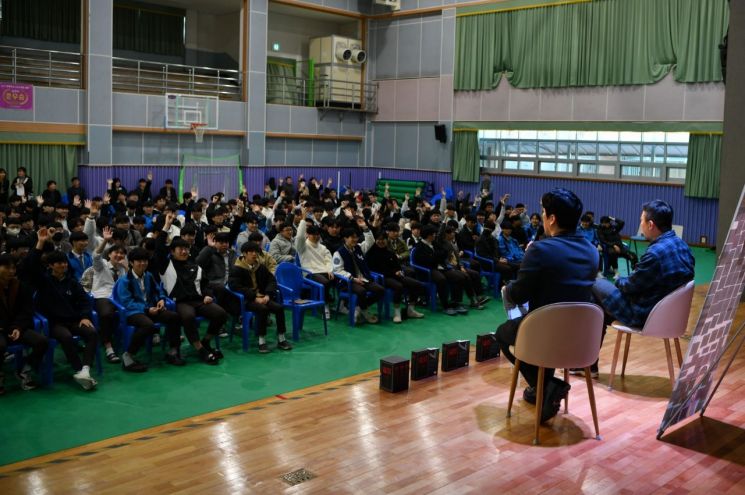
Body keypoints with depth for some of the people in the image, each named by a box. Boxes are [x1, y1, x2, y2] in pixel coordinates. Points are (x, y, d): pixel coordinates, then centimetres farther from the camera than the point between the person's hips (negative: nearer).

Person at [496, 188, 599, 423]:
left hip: (547, 333, -6)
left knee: (503, 332, 24)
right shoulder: (591, 251, 2)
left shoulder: (541, 249, -18)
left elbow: (518, 296, -13)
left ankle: (546, 386, 6)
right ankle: (542, 387, 37)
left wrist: (506, 290, 10)